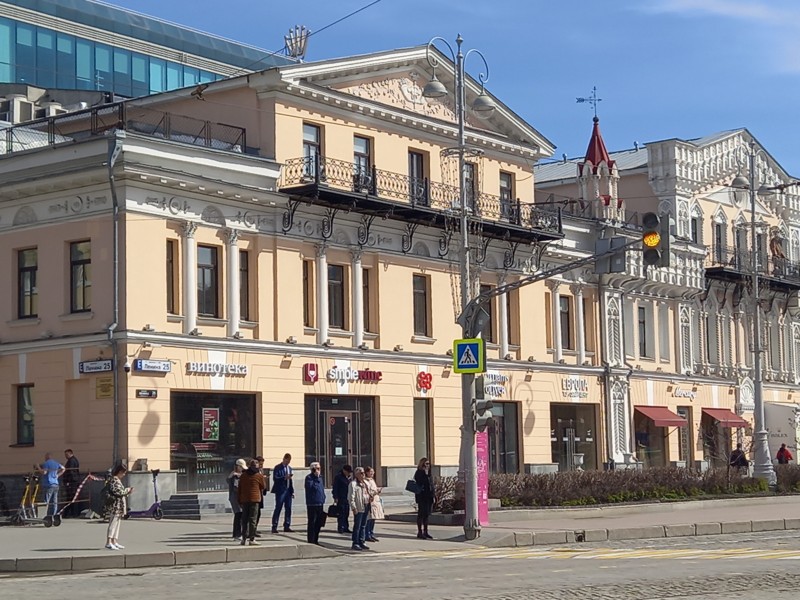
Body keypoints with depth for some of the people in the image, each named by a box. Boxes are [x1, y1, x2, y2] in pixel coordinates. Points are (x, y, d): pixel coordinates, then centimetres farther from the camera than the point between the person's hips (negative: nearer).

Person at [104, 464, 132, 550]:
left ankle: (115, 542, 16)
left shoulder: (118, 480, 19)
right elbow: (118, 492, -22)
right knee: (113, 523, -12)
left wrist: (127, 492, 7)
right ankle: (108, 542, -13)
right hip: (115, 506, -11)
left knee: (117, 524, 12)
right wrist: (127, 490, -9)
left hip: (119, 507, 11)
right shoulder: (114, 480, -14)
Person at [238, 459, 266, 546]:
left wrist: (240, 500, 16)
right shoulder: (259, 476, -3)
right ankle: (252, 539, -5)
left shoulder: (243, 475, 9)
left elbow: (240, 488, 11)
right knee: (253, 519, -3)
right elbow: (264, 486, 10)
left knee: (244, 519, 11)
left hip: (244, 500, 4)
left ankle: (244, 538, 10)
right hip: (254, 499, -4)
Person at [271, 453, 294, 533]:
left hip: (288, 491, 7)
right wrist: (285, 477, -23)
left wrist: (292, 491, 13)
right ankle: (274, 527, -4)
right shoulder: (278, 468, -3)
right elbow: (275, 479, -13)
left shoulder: (289, 468, 17)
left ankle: (287, 526, 9)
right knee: (278, 508, -6)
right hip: (280, 491, -7)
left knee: (288, 509, 4)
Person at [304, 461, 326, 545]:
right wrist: (316, 477, -22)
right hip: (312, 504, -8)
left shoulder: (320, 477, 15)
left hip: (320, 504, 8)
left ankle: (315, 540, 21)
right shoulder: (309, 478, -9)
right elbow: (311, 486, -25)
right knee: (312, 523, -3)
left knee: (318, 523, 12)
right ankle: (310, 541, 1)